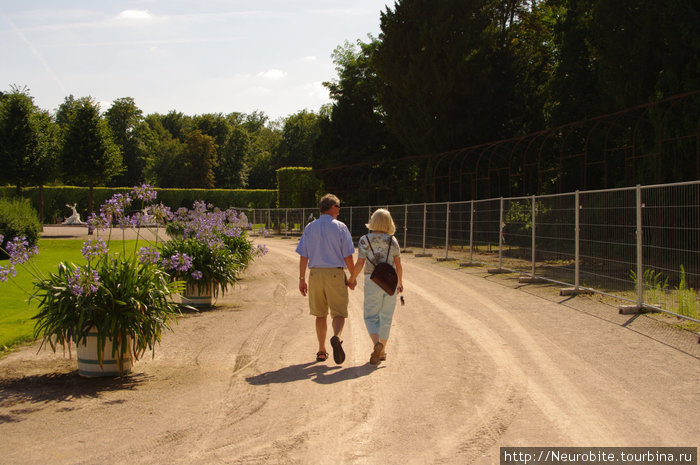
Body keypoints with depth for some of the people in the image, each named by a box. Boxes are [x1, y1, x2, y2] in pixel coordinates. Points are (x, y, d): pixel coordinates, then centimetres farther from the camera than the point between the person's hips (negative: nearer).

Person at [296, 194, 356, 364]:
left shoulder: (310, 228, 5)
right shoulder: (340, 227, -4)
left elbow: (303, 256, 2)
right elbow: (348, 256, -5)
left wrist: (302, 279, 7)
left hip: (315, 274, 3)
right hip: (335, 274, -3)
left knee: (320, 314, 14)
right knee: (339, 313, 2)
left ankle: (322, 351, 14)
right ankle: (337, 337, -27)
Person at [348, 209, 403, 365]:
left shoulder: (364, 240, -6)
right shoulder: (393, 241, -1)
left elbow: (359, 264, -9)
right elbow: (398, 265, 0)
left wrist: (352, 278, 8)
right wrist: (400, 282, 14)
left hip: (372, 282, -2)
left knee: (371, 317, 6)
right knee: (386, 317, 13)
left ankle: (377, 344, -20)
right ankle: (382, 351, 18)